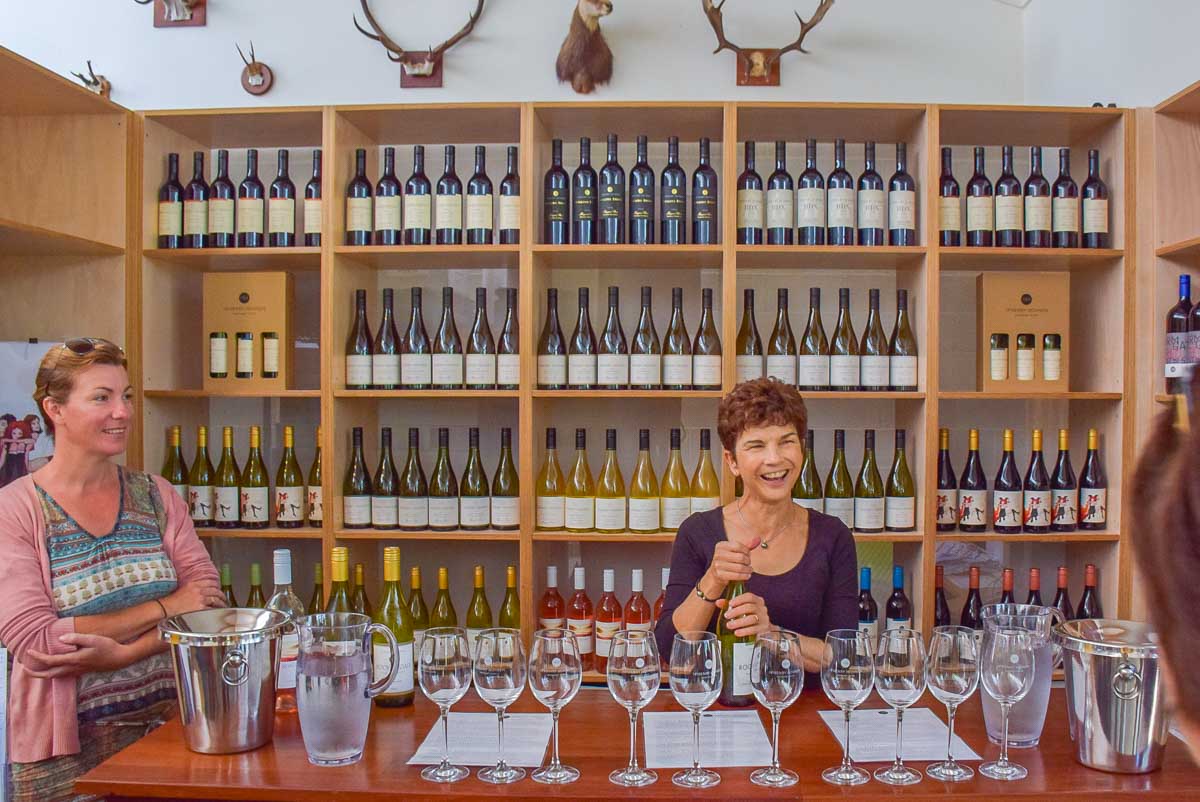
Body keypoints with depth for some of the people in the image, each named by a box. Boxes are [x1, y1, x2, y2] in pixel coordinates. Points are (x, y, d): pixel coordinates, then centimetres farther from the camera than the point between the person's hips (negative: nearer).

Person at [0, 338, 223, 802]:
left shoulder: (156, 496, 3)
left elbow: (208, 597, -4)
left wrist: (122, 653, -18)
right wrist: (163, 608, -16)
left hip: (169, 728, 3)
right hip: (66, 750, -3)